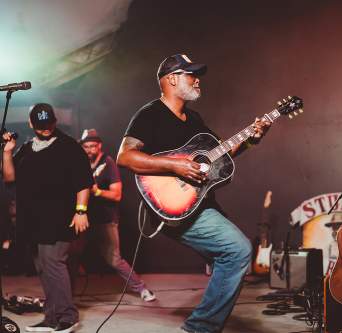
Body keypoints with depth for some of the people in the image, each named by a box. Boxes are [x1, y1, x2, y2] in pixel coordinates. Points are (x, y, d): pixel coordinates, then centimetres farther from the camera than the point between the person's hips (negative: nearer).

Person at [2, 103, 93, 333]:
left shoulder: (69, 147, -3)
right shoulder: (26, 150, 17)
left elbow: (84, 181, -7)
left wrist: (81, 210, -15)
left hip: (58, 220, -7)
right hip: (34, 220, 7)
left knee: (52, 264, -13)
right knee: (44, 270, 10)